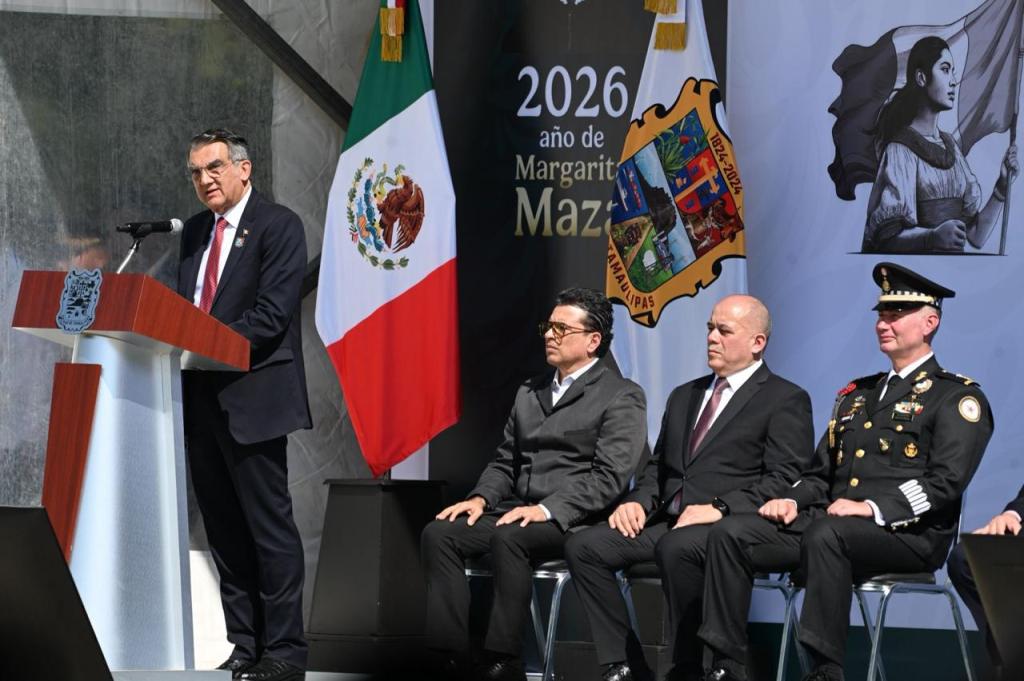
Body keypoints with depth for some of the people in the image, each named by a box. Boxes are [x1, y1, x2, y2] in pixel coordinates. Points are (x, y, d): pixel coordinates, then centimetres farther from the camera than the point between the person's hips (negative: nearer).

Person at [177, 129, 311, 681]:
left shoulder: (278, 226, -6)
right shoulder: (195, 231, 17)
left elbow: (271, 314, -16)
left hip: (250, 397, -8)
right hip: (200, 398, 8)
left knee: (269, 526, -5)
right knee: (223, 529, 10)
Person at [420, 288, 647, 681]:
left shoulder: (622, 397, -1)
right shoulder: (530, 393, 22)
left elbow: (609, 476, -13)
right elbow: (505, 462, 23)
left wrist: (547, 509, -23)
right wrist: (481, 498, 1)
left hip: (573, 520, -7)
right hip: (517, 512, 7)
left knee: (508, 538, -36)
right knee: (439, 534, -17)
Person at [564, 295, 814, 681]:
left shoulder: (786, 400, 2)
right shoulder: (684, 396, 26)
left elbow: (785, 479, -9)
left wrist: (721, 508, -20)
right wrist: (638, 502, 4)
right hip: (668, 521, 7)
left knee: (676, 547, -38)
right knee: (583, 547, -14)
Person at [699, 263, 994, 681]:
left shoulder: (957, 397, 1)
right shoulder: (857, 394, 25)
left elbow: (946, 483, -12)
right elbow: (822, 473, 25)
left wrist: (873, 508, -23)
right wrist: (793, 500, 2)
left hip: (908, 534, -7)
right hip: (827, 520, 7)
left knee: (825, 534, -39)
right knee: (730, 534, -13)